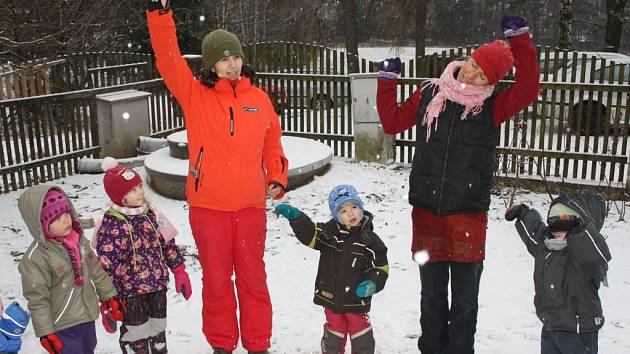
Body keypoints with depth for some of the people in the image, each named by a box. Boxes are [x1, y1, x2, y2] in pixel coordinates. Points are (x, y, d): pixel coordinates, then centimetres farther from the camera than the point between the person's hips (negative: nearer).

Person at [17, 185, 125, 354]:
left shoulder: (79, 240, -3)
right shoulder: (35, 258, -24)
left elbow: (96, 270, 9)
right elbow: (37, 299, -19)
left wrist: (110, 296, 13)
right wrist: (46, 333, -16)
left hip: (87, 317, 7)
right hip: (62, 327, -7)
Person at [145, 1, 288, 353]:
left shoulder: (259, 99, 5)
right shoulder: (195, 94, -1)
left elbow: (273, 144, 14)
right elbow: (169, 59, -14)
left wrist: (278, 178, 1)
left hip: (251, 205, 2)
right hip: (208, 206, -1)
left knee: (253, 279, 12)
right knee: (216, 280, 12)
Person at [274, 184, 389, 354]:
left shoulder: (370, 239, -8)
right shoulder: (329, 232, -4)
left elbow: (380, 267, -4)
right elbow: (308, 233, -5)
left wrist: (373, 284, -20)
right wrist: (295, 216, -20)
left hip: (357, 300, -2)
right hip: (331, 297, 2)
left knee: (361, 336, 10)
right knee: (334, 333, 16)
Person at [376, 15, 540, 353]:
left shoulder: (491, 106, -2)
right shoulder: (429, 93, 3)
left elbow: (527, 90, -18)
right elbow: (392, 122, 11)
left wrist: (520, 39, -20)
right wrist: (387, 81, 5)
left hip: (469, 214, -1)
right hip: (426, 212, 2)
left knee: (465, 298, 7)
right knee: (432, 294, 15)